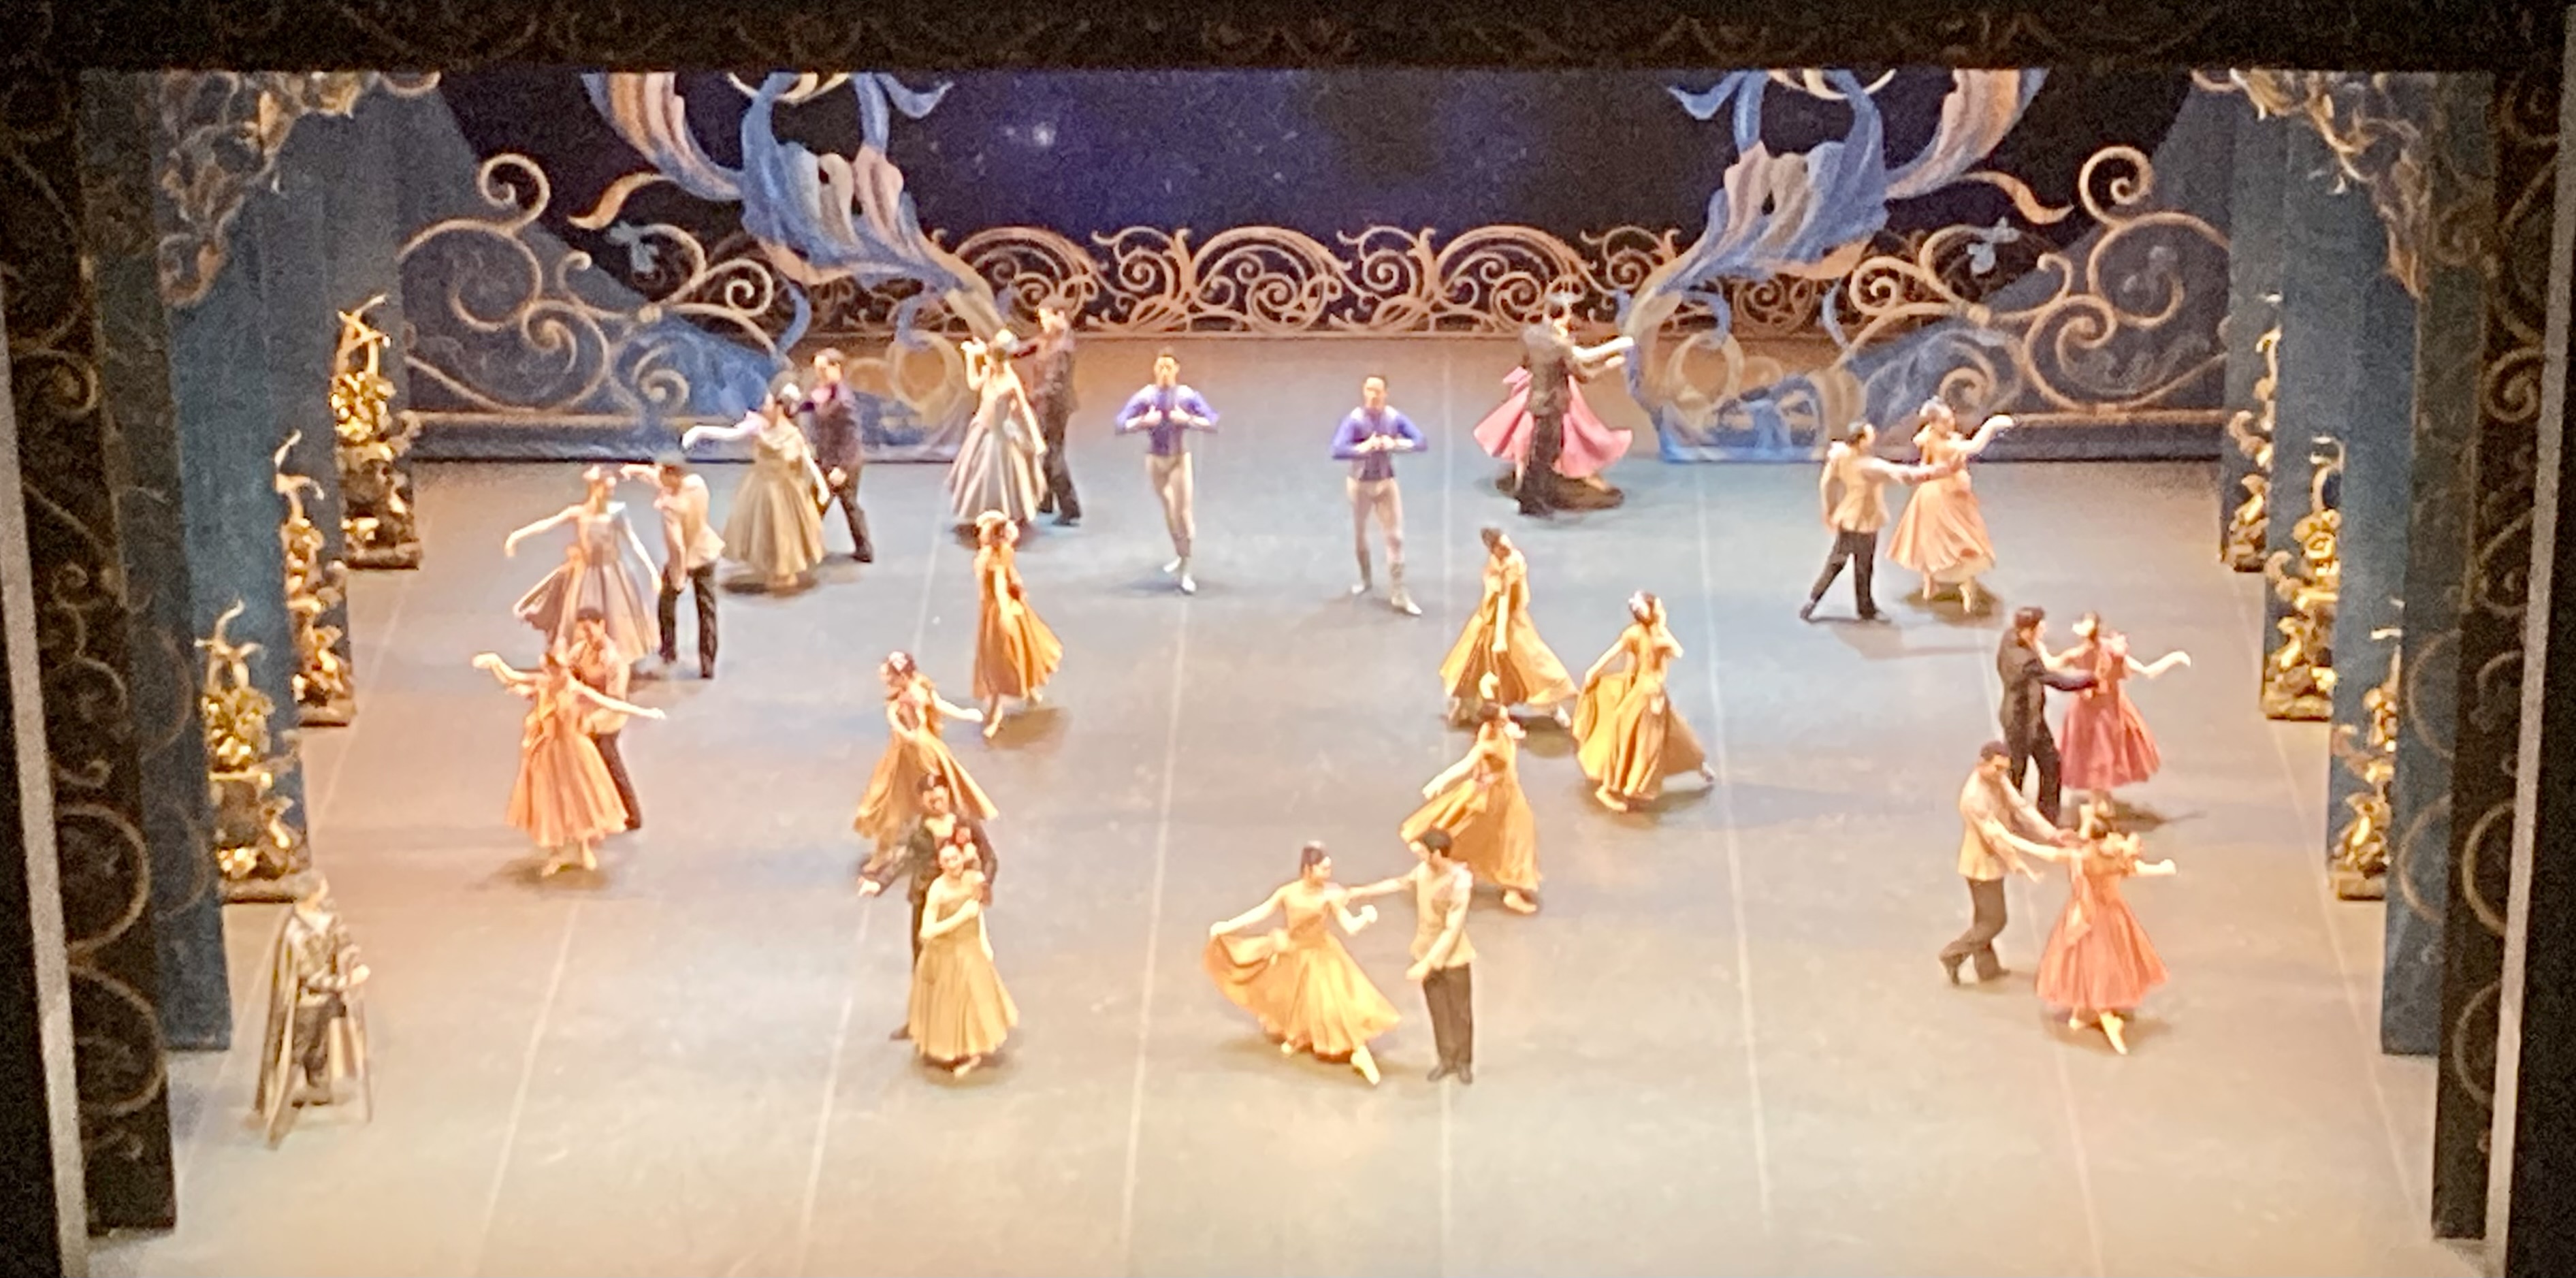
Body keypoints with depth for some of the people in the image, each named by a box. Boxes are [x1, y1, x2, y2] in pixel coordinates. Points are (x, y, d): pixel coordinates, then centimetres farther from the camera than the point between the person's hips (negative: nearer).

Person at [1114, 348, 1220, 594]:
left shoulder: (1187, 396, -14)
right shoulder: (1145, 397, -10)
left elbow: (1213, 424, -15)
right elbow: (1121, 425, -13)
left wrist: (1189, 420, -28)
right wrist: (1143, 421, -28)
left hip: (1180, 459, -2)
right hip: (1155, 459, 2)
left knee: (1183, 511, -7)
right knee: (1169, 510, 18)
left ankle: (1185, 571, -2)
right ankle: (1180, 556, 40)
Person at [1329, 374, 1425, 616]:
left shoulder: (1395, 418, -13)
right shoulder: (1354, 420, -20)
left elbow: (1420, 443, -18)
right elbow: (1337, 451, -31)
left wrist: (1395, 444, -32)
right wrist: (1364, 448, -41)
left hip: (1386, 483, 1)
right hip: (1360, 484, -1)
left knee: (1395, 538, -2)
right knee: (1359, 535, 19)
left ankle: (1398, 596, 5)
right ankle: (1366, 580, 45)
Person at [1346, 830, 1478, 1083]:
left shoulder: (1459, 883, -28)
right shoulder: (1424, 870, -10)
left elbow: (1452, 930, -27)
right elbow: (1399, 883, 13)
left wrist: (1426, 964, -29)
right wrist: (1363, 892, 19)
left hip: (1453, 956, -5)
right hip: (1427, 952, 5)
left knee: (1460, 1010, 10)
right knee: (1438, 1009, 14)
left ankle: (1464, 1062, 26)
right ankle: (1447, 1059, 28)